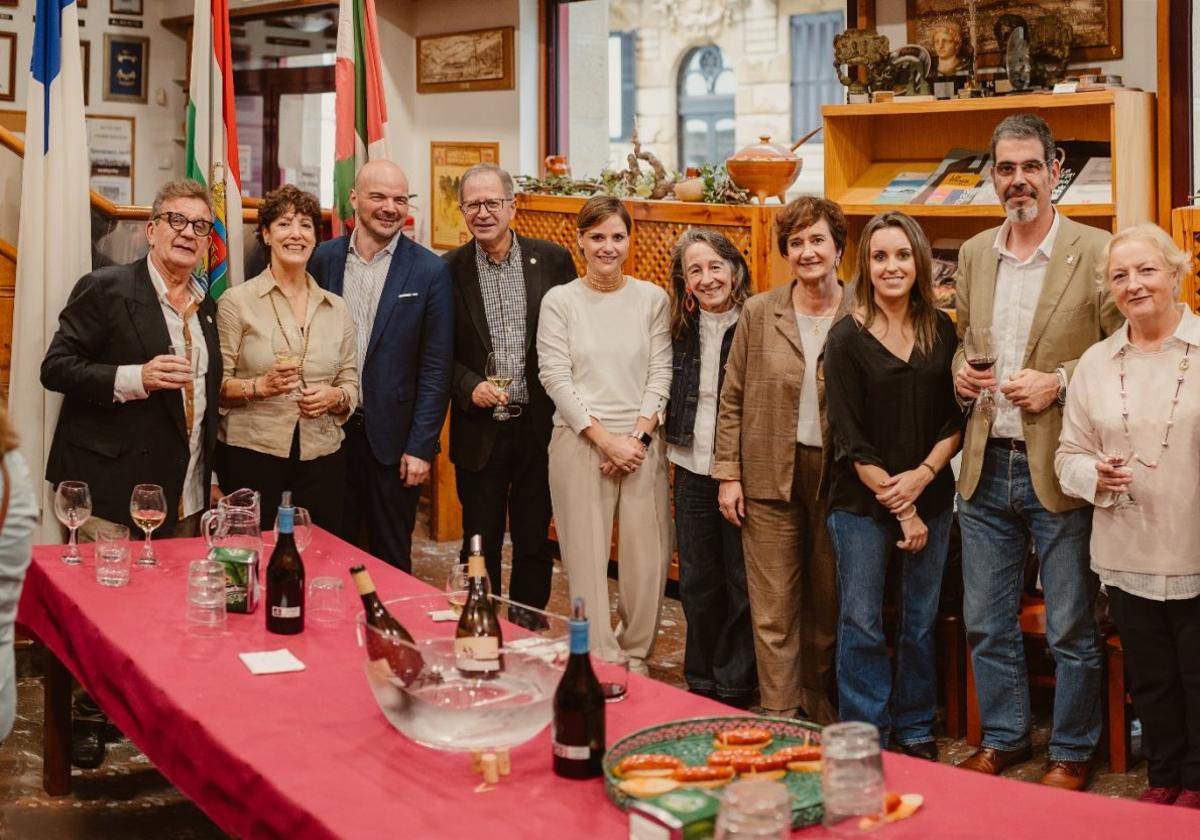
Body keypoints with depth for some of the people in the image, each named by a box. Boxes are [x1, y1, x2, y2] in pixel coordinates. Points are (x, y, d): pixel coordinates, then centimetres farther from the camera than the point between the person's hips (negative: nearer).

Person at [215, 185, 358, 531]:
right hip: (252, 456, -3)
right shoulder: (237, 302, 1)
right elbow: (216, 386, -1)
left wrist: (334, 396, -7)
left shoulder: (336, 308, 11)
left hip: (321, 460, 3)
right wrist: (261, 386, -18)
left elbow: (351, 385, 14)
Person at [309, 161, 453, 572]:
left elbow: (436, 368, -5)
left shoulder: (430, 271, -4)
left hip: (391, 438, -2)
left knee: (391, 562, 9)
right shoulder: (324, 258, 3)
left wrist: (421, 446, -8)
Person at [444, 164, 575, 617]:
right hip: (480, 430, 0)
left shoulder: (553, 260, -1)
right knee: (480, 543, 8)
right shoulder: (449, 271, -1)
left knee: (534, 542, 11)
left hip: (540, 426, 1)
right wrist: (470, 387, -15)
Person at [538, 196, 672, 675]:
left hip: (642, 443, 1)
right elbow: (556, 378, -4)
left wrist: (638, 436, -8)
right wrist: (606, 439, -9)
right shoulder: (559, 301, 1)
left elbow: (660, 374, 3)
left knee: (648, 557, 2)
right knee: (587, 559, 0)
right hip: (579, 442, -1)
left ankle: (635, 656, 21)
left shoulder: (652, 299, 6)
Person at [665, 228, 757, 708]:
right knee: (698, 582, 13)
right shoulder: (681, 330, 6)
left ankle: (734, 688, 16)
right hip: (692, 470, 5)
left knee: (743, 583, 4)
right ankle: (702, 682, 26)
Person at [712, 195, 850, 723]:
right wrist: (728, 475, 0)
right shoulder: (758, 313, 2)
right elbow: (733, 400, 5)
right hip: (770, 478, 0)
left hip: (838, 479, 0)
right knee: (773, 611, 1)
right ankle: (779, 719, 10)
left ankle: (820, 713, 28)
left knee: (829, 607, 12)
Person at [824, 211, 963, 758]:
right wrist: (898, 505, -11)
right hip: (861, 503, -3)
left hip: (931, 500, 3)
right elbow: (850, 439, -9)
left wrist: (922, 475, -11)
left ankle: (916, 730, 26)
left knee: (921, 621, 11)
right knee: (861, 624, 1)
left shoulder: (941, 331, 4)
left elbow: (956, 419, 4)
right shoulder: (847, 339, -6)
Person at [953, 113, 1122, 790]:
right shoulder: (974, 254, 10)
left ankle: (1072, 753, 24)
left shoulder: (1097, 252, -6)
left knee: (1072, 630, 6)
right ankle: (1003, 739, 32)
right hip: (986, 469, 5)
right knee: (986, 624, 14)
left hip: (1060, 472, -5)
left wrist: (1058, 383, -17)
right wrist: (962, 371, 0)